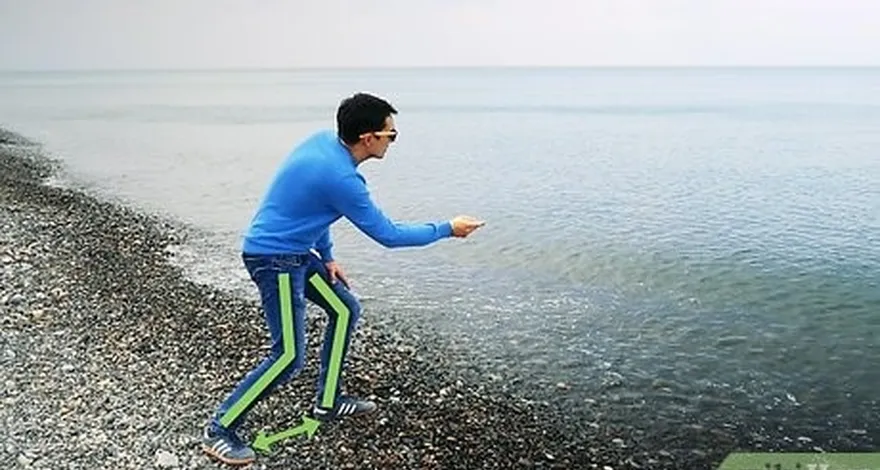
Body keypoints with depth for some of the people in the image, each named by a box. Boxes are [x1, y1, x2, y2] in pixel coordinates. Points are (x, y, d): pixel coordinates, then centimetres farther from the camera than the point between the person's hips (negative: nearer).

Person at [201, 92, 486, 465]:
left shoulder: (323, 140, -1)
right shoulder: (341, 178, -27)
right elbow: (389, 235, -17)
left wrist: (327, 255, 13)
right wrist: (447, 229, -7)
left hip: (297, 252, 10)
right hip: (273, 260, -10)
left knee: (345, 309, 14)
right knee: (289, 358, -8)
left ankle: (328, 402, 24)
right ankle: (219, 430, 5)